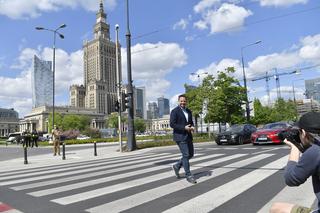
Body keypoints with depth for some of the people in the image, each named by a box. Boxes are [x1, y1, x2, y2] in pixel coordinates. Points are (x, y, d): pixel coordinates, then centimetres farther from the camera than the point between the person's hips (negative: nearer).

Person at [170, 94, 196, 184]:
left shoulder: (189, 111, 13)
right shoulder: (175, 111, -9)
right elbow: (172, 124, -15)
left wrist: (192, 127, -2)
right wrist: (184, 128, -20)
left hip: (188, 136, 8)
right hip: (180, 136, -8)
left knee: (191, 154, 11)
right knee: (186, 155, -5)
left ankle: (177, 166, 27)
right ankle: (188, 175, 7)